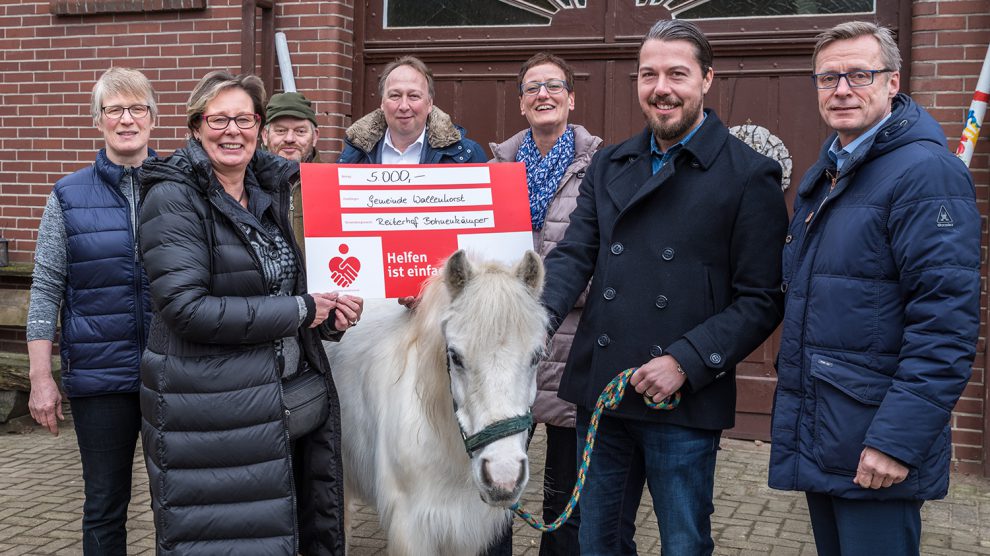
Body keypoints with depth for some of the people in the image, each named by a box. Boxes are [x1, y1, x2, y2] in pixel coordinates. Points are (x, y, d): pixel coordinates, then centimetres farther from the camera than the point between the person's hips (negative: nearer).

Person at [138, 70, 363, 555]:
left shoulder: (272, 189, 10)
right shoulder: (173, 197, -10)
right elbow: (186, 307, -21)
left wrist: (332, 313, -1)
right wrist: (299, 311, -17)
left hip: (302, 398, 7)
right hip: (214, 416, -6)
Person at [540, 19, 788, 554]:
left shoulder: (749, 176, -6)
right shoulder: (609, 165, 10)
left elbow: (760, 300, -8)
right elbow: (574, 255, 1)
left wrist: (686, 361, -18)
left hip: (684, 407, -4)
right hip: (599, 391, 5)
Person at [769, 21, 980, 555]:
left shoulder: (926, 172, -15)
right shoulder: (821, 177, 13)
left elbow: (946, 324, -22)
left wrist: (898, 439, -24)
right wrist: (792, 390, 15)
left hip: (875, 450, -8)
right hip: (814, 438, 8)